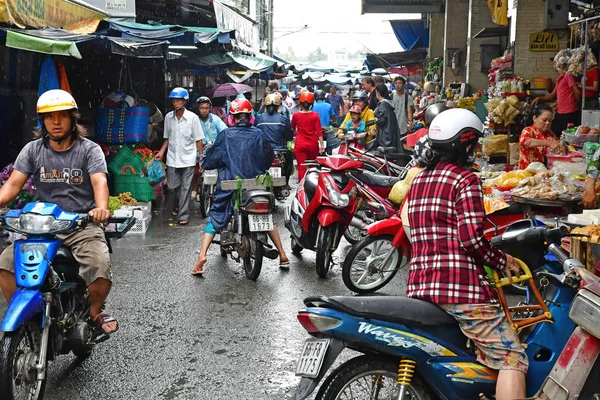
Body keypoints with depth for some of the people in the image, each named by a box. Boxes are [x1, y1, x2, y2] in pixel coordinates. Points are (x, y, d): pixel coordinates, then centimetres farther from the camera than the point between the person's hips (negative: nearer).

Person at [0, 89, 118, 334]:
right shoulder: (32, 150, 7)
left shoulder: (89, 150, -2)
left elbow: (99, 181, -18)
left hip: (83, 225, -3)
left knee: (100, 268, -27)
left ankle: (95, 311, 5)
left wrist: (101, 207, -40)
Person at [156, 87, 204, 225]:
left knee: (185, 188, 0)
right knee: (172, 186, 8)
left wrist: (201, 158, -4)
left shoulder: (192, 117, -6)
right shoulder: (168, 117, 4)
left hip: (188, 158, -3)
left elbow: (198, 140, -3)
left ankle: (183, 215, 6)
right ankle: (174, 207, 35)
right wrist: (161, 152, 1)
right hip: (172, 158, 3)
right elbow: (167, 138, 13)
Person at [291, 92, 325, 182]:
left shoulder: (296, 115, -4)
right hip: (313, 144, 1)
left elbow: (293, 128, 14)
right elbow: (319, 131, -8)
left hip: (300, 145, -1)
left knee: (301, 168, 0)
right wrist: (321, 145, -3)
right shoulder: (315, 115, -6)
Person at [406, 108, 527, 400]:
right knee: (512, 358, -4)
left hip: (419, 287, 8)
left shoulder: (418, 180, 17)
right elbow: (471, 238, -17)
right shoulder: (465, 180, -6)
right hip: (461, 288, -8)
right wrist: (501, 262, 0)